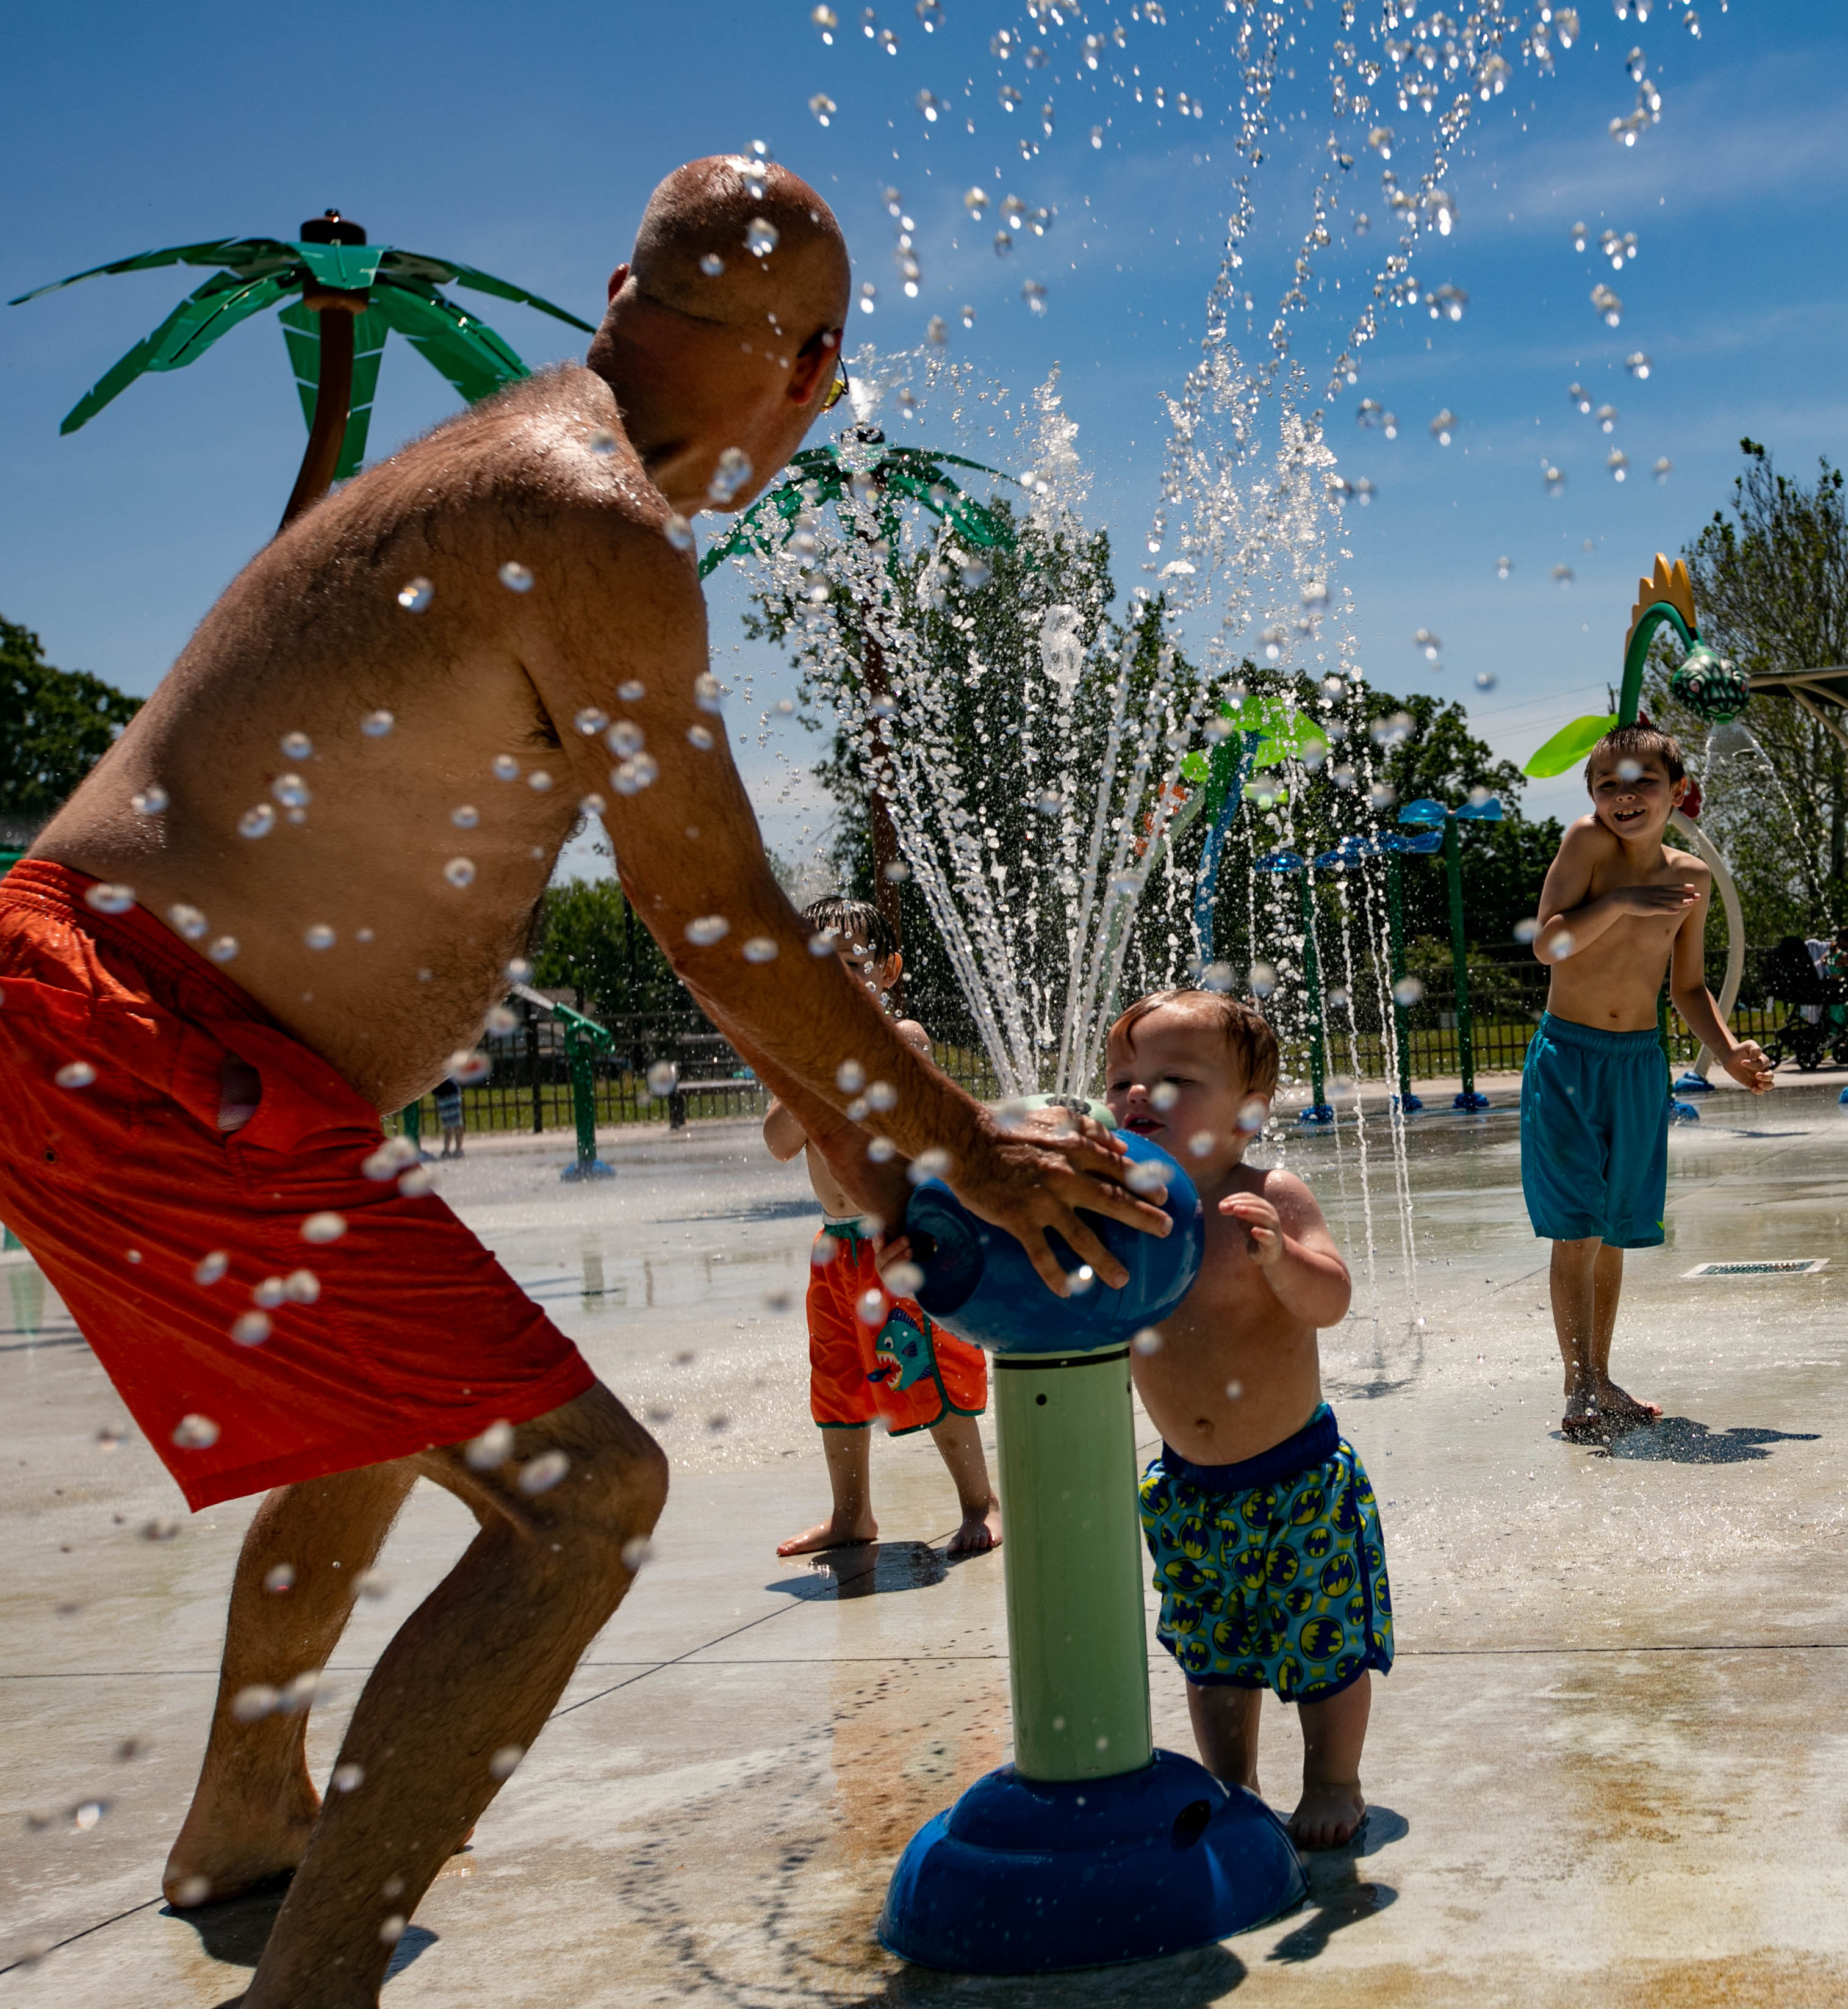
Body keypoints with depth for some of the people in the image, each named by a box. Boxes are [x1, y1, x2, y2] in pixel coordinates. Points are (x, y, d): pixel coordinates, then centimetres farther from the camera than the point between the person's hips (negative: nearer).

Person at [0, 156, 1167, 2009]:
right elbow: (719, 930, -14)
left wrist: (837, 1130, 23)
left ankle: (242, 1827, 50)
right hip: (161, 1074, -11)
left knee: (395, 1398, 31)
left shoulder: (515, 481, 16)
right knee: (581, 1489, -11)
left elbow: (680, 887, 20)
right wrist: (967, 1145, -3)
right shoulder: (602, 535, -18)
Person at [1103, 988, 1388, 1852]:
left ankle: (1333, 1784, 29)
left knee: (1324, 1644, 7)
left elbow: (1330, 1301, -25)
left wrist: (1279, 1254, -44)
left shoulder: (1270, 1198, -16)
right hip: (1188, 1486, 4)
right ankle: (1231, 1786, 36)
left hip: (1297, 1478, -4)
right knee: (1212, 1651, 17)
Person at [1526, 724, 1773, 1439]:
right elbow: (1549, 943, -17)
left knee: (1615, 1231, 11)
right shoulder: (1587, 843, -8)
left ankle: (1599, 1380, 21)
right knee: (1577, 1229, -9)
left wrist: (1727, 1050, 0)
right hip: (1567, 1057, -4)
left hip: (1640, 1064, 4)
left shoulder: (1690, 877, 4)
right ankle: (1579, 1387, -5)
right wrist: (1620, 902, -28)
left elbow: (1687, 985, 13)